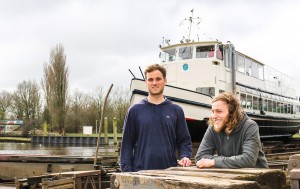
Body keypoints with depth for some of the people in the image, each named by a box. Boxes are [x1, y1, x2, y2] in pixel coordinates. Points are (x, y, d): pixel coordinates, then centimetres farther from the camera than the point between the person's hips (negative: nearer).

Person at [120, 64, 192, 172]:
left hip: (169, 171, 1)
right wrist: (127, 170, -3)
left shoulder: (176, 110, 9)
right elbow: (127, 144, 5)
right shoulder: (135, 110, 5)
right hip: (140, 170, -1)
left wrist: (185, 157, -7)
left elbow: (184, 140, 12)